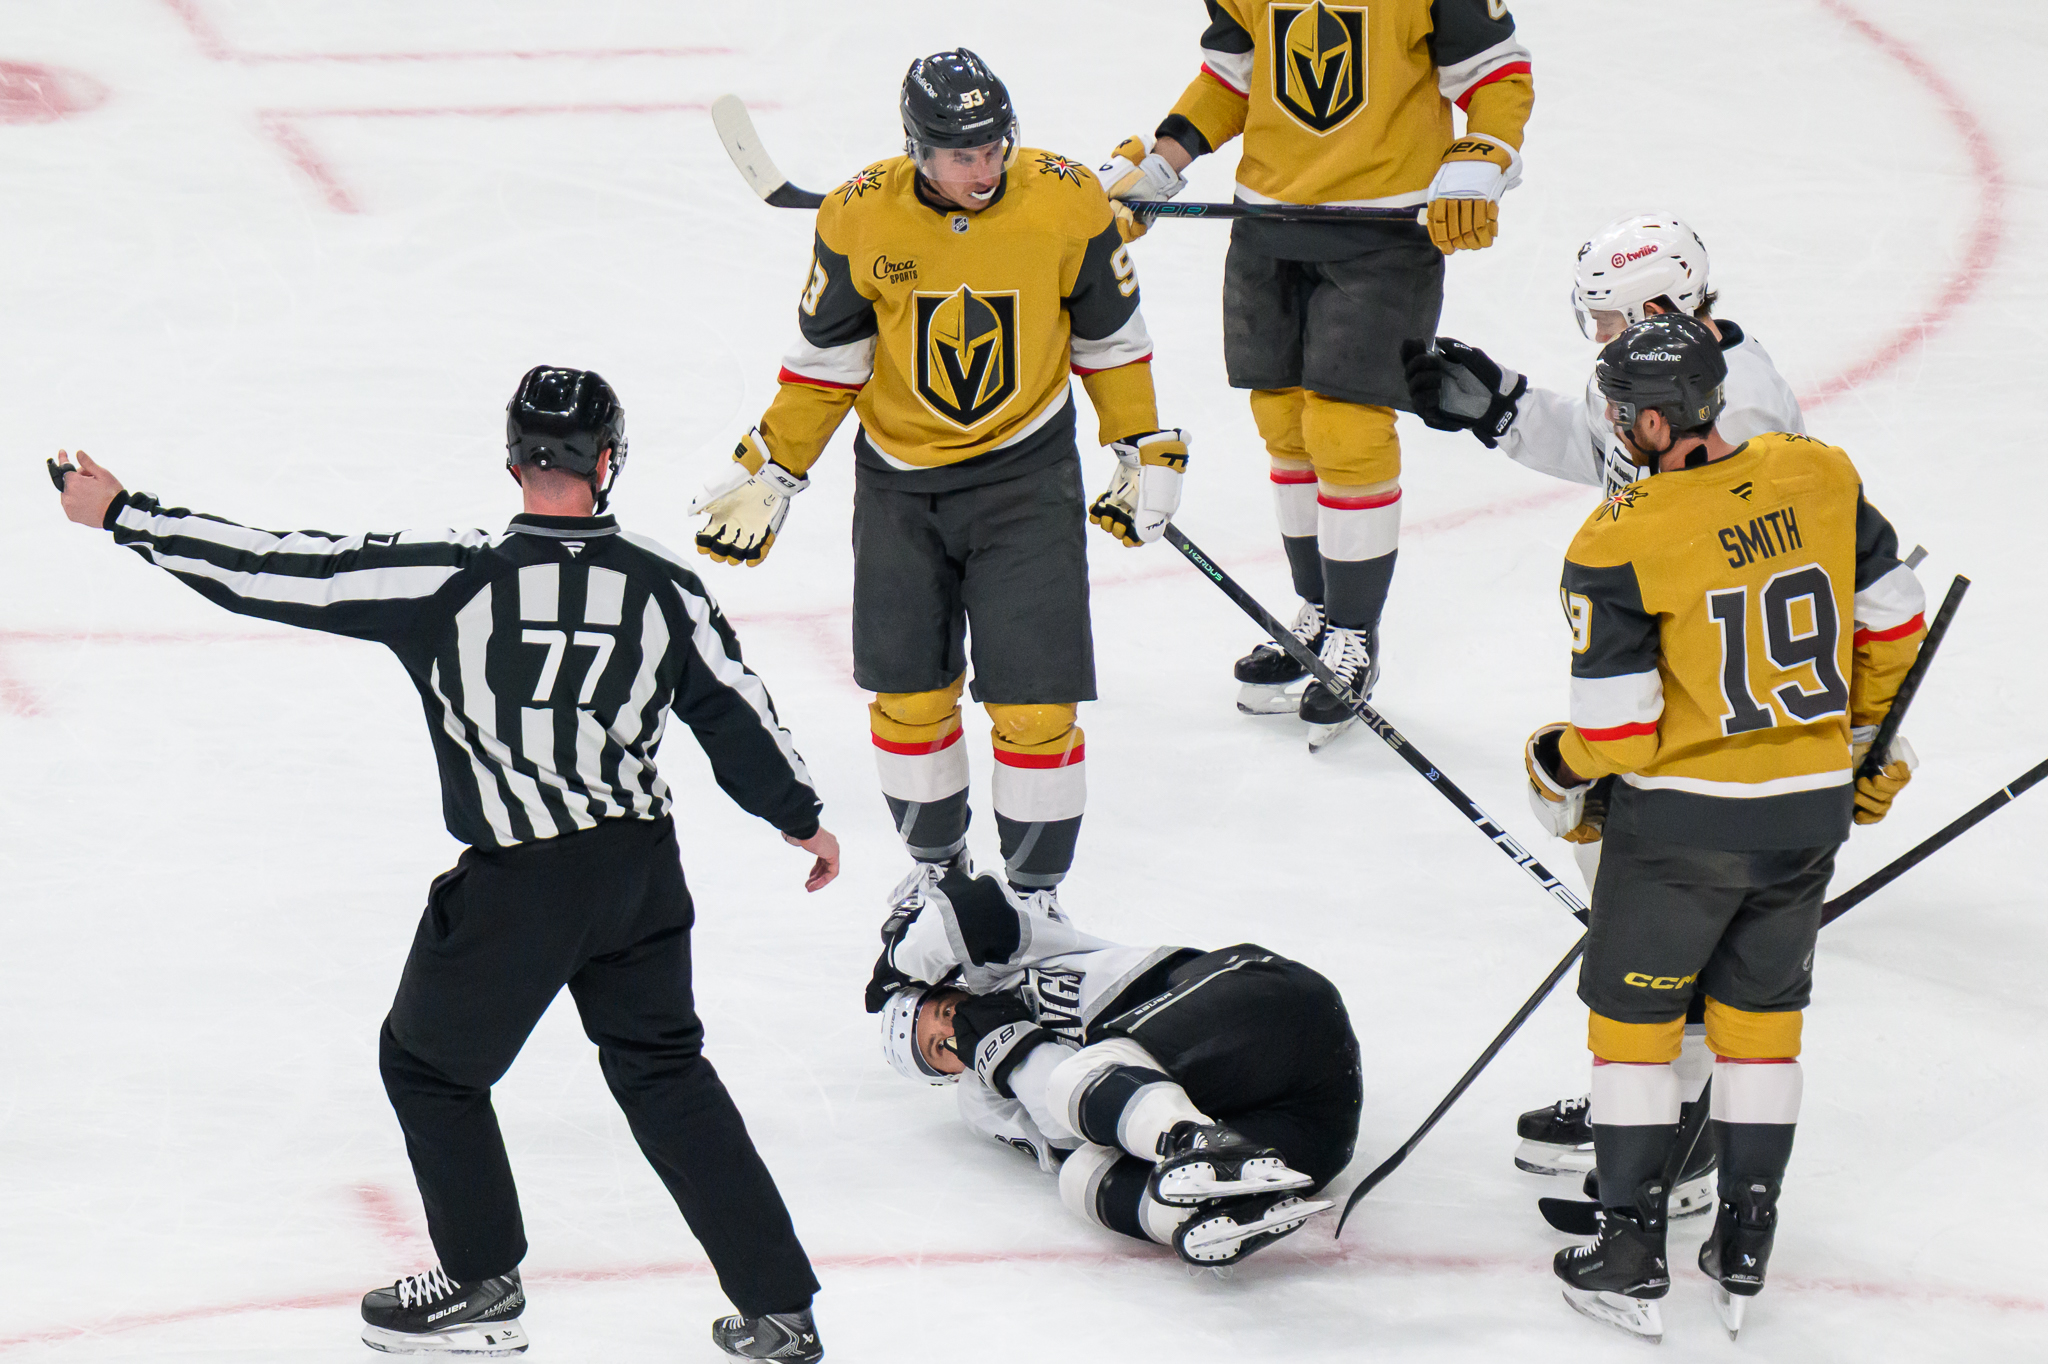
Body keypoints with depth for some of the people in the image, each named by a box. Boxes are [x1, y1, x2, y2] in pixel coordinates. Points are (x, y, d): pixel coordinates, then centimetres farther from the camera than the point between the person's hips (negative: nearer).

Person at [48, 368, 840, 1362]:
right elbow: (736, 712, 3)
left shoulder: (446, 580, -16)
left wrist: (122, 515, -5)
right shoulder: (663, 586, -6)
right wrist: (800, 817, 21)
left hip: (518, 885, -4)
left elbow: (286, 572, -14)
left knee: (430, 1062, 19)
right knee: (662, 1067, 20)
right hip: (642, 868, 4)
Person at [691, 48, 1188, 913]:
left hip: (1026, 471, -1)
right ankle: (935, 859, 32)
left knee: (1033, 701, -6)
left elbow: (1110, 335, 1)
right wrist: (768, 474, 0)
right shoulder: (859, 218, -14)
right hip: (900, 477, 1)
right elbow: (824, 359, 0)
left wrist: (1146, 451, 4)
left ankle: (1036, 889, 10)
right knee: (908, 695, 8)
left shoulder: (1065, 202, -15)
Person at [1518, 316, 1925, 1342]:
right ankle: (1744, 1252, 24)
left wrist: (1559, 772, 6)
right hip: (1811, 811, 5)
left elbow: (1615, 726, -16)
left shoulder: (1619, 544, -20)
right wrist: (1876, 741, 20)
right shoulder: (1821, 477, -5)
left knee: (1631, 1017, 13)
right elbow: (1892, 619, 5)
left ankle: (1632, 1261, 15)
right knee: (1759, 1016, 19)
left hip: (1681, 815, -5)